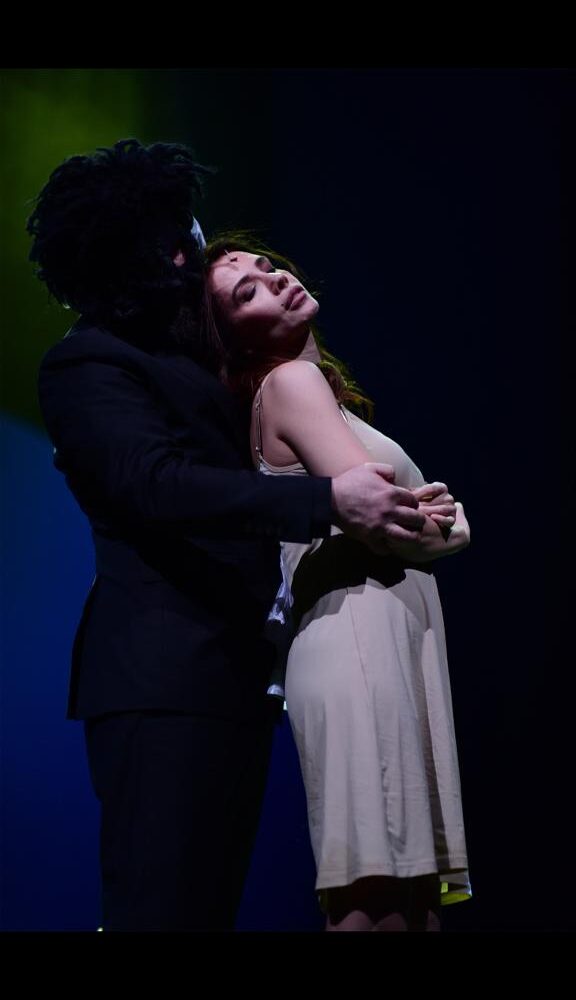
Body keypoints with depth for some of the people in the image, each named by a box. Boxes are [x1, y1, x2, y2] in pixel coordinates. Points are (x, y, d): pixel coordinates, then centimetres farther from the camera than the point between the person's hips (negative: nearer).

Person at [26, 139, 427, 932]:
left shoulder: (184, 362, 22)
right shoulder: (88, 363, -5)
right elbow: (157, 483, -20)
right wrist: (328, 499, -23)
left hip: (233, 678, 9)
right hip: (163, 680, -9)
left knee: (211, 904, 9)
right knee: (160, 905, -10)